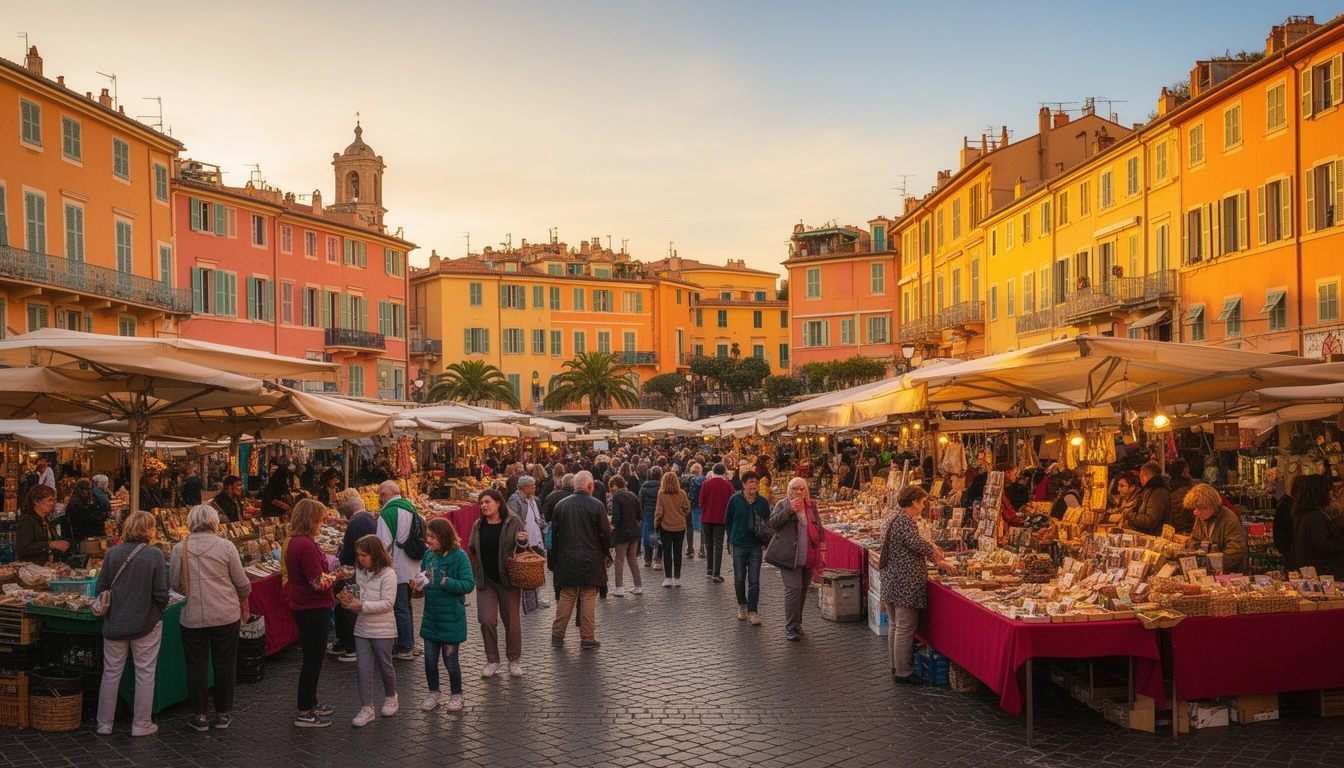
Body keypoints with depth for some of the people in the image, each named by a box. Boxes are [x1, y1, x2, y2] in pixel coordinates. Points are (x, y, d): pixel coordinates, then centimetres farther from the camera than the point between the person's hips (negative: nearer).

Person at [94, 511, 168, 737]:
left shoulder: (112, 553, -4)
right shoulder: (154, 555, -13)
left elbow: (100, 590, 1)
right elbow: (161, 593, -12)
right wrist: (160, 608, 9)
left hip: (114, 623, 3)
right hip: (146, 623, -3)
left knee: (111, 673, 14)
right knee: (145, 674, 8)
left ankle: (104, 724, 24)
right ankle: (141, 724, 15)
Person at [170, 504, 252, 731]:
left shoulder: (179, 548, -6)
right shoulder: (225, 546, -9)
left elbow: (175, 585, 2)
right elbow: (242, 583, -3)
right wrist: (243, 597, 18)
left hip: (193, 617, 1)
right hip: (226, 615, 0)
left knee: (196, 666, 13)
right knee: (224, 665, 12)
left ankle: (200, 715, 20)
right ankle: (222, 714, 21)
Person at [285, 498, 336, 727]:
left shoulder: (294, 542, 9)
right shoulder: (306, 545, -23)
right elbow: (318, 582, -24)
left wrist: (331, 575, 12)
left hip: (302, 608, 10)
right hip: (313, 610, -10)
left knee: (312, 658, 21)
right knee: (313, 660, 0)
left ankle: (311, 703, 33)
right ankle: (305, 713, 9)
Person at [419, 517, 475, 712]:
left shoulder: (459, 556, -15)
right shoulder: (429, 554, 3)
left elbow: (469, 584, -17)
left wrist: (447, 583, -29)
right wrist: (420, 580, -6)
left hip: (451, 617, -5)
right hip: (430, 616, 5)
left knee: (450, 660, 6)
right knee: (430, 659, 12)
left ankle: (456, 695, 25)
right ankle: (434, 693, 31)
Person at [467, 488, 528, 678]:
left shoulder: (513, 522, -4)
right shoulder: (479, 525, 5)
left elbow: (524, 546, 1)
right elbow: (471, 551, 14)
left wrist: (522, 541, -22)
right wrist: (471, 573, 1)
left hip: (508, 579, -2)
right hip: (486, 580, 2)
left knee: (511, 621, 5)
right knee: (487, 620, -4)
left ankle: (514, 660, 21)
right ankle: (492, 660, 12)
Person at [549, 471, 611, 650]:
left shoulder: (561, 505, 1)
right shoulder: (596, 505, -9)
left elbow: (555, 533, 6)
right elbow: (605, 533, -6)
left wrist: (556, 559, 14)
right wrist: (604, 552, 11)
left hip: (566, 559, 3)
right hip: (590, 559, -3)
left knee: (566, 597, 13)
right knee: (588, 598, 4)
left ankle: (557, 634, 16)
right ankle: (587, 638, 8)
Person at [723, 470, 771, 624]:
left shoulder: (763, 502, -1)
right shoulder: (735, 499, -3)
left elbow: (768, 523, 10)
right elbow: (728, 521, 7)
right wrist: (733, 537, 6)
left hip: (756, 546, 0)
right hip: (739, 546, 0)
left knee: (754, 581, -2)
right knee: (739, 579, 9)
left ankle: (752, 611, 5)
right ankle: (742, 605, 31)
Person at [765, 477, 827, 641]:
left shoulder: (811, 505, 13)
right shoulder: (783, 504, 0)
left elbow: (818, 527, 19)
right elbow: (773, 523, -11)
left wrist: (821, 548, 13)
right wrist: (789, 509, -18)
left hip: (808, 556, 5)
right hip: (789, 555, -5)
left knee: (803, 590, 11)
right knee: (793, 589, -13)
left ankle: (796, 622, 25)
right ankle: (791, 628, -9)